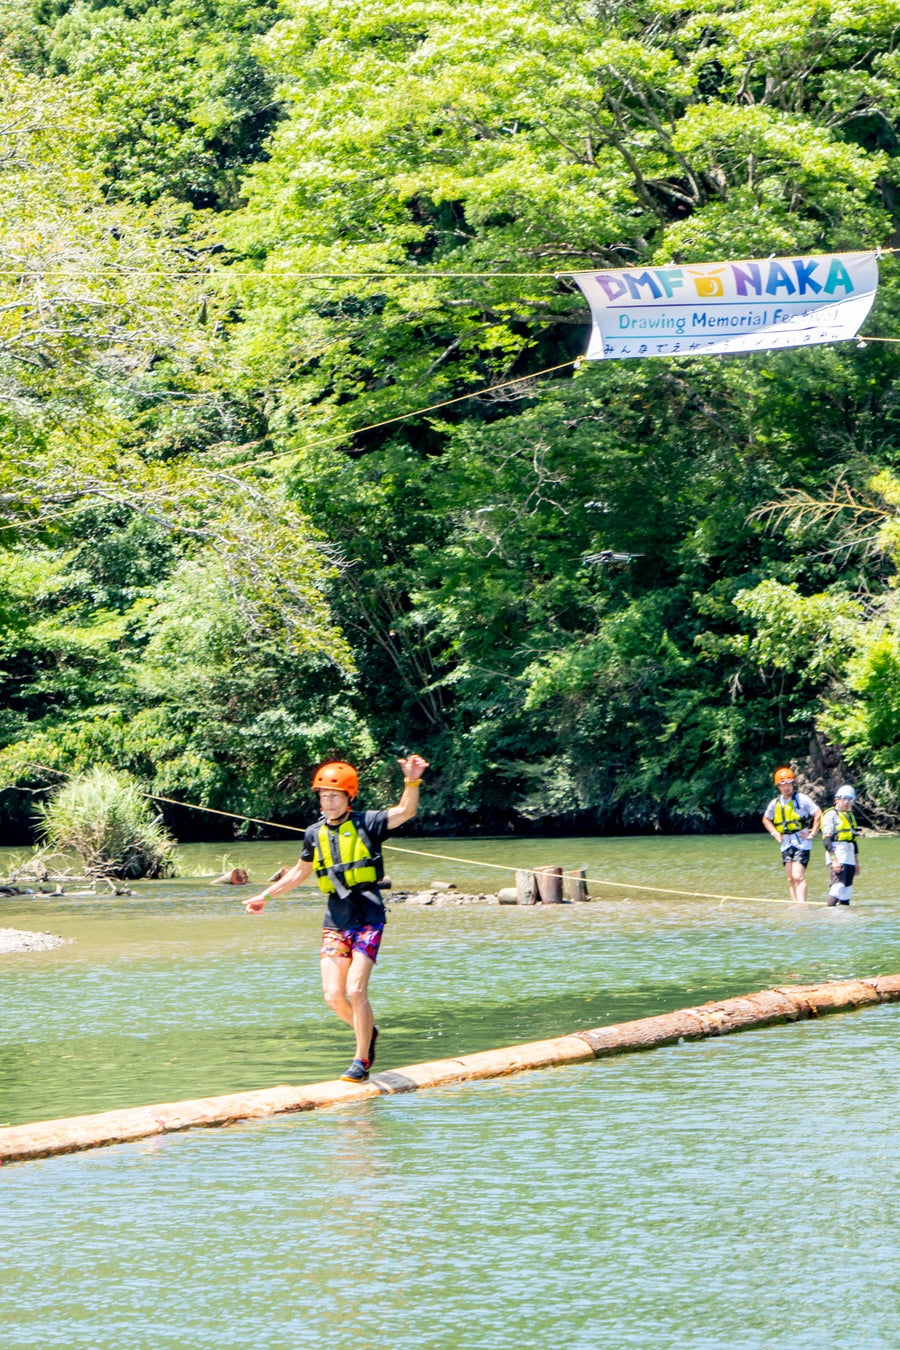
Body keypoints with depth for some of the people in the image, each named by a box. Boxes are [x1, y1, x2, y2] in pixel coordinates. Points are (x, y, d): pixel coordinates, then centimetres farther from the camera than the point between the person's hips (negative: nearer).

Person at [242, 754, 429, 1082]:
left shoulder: (365, 823, -5)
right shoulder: (315, 834, 9)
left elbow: (405, 811, -19)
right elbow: (300, 872, 25)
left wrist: (411, 781, -37)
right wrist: (265, 896, 29)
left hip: (368, 918, -5)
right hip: (335, 921, 5)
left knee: (355, 989, -13)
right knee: (333, 996, -2)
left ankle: (361, 1061, -1)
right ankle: (368, 1032, 27)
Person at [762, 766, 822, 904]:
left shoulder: (802, 799, -7)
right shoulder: (775, 803, 8)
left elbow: (818, 814, -9)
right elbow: (766, 819, 25)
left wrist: (813, 834, -10)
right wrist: (775, 833, 11)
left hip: (801, 842, -6)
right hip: (786, 843, 6)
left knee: (798, 876, -17)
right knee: (791, 879, 9)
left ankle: (801, 903, -22)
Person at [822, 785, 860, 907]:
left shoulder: (851, 816, 22)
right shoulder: (831, 814, -3)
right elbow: (827, 839, -12)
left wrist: (856, 863, 24)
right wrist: (833, 860, -20)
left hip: (849, 858, 8)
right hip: (837, 855, -8)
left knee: (848, 886, 4)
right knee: (839, 882, -20)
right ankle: (830, 908, -25)